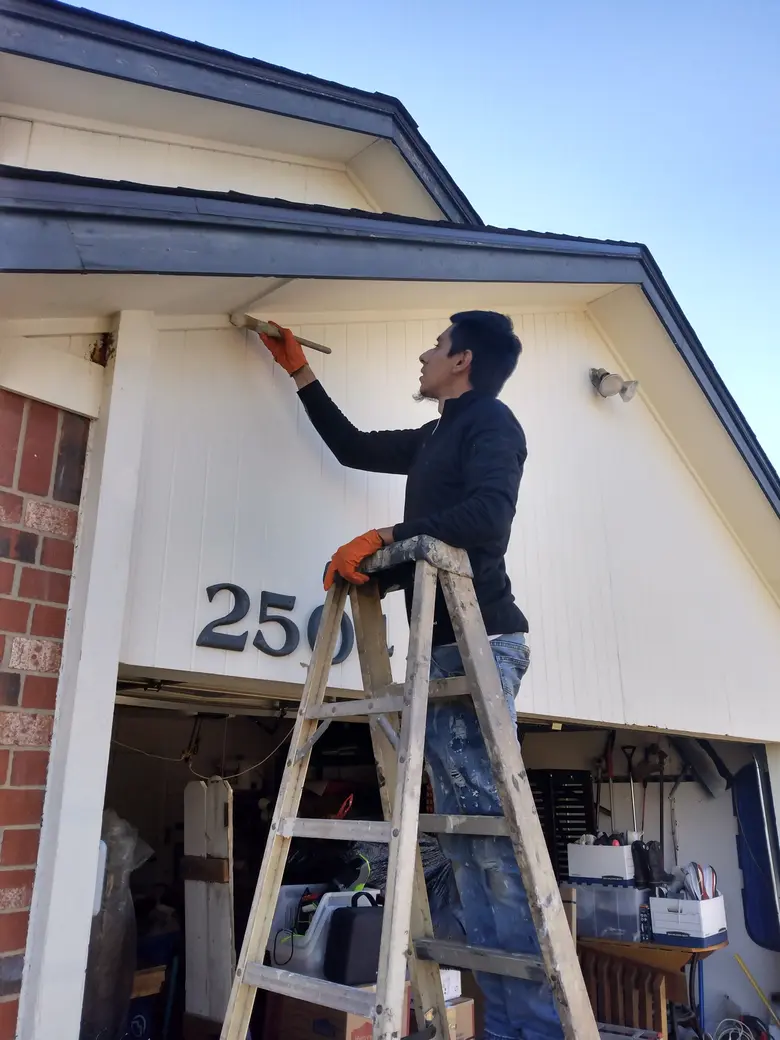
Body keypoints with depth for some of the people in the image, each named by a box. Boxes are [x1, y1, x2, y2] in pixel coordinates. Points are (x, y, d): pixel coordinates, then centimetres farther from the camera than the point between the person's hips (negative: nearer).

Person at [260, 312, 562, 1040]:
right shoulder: (435, 439, 27)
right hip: (444, 647, 8)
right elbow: (352, 446, 37)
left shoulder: (490, 420, 2)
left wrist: (383, 537, -16)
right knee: (463, 833, 4)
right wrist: (299, 371, 43)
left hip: (479, 644, -8)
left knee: (490, 825, -12)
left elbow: (489, 514, -16)